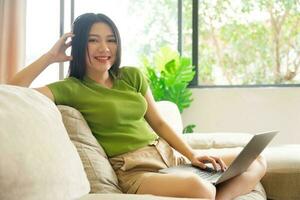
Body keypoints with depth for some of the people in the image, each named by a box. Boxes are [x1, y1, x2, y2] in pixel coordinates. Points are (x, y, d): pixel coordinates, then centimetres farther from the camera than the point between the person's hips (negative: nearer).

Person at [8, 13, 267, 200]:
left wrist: (193, 154, 3)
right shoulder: (72, 88, -3)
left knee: (255, 161, -2)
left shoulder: (132, 76, 14)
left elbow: (159, 122, 16)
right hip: (132, 171, -8)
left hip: (168, 156, 8)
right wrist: (51, 56, -7)